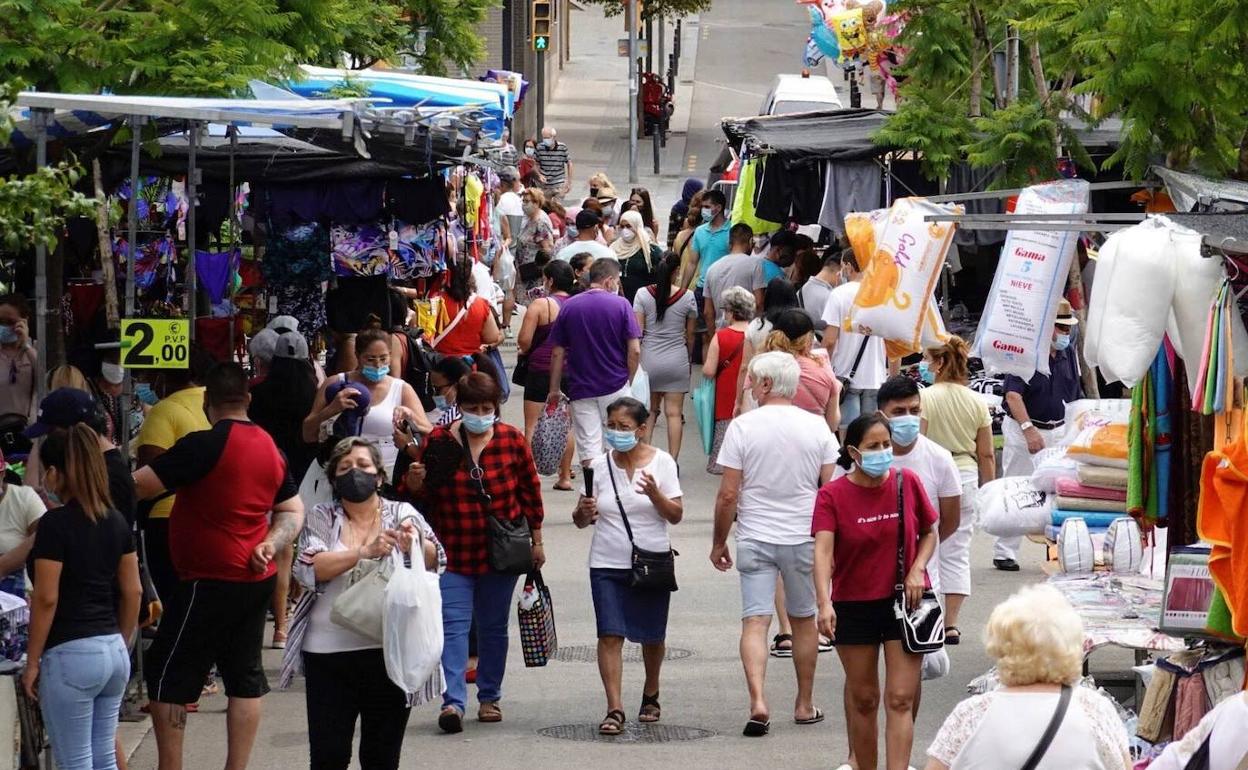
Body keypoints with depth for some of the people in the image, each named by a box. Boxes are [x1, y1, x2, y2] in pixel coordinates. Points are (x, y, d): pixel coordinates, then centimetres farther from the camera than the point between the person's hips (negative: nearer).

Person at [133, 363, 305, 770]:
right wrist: (271, 544, 1)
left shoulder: (206, 445, -17)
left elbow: (139, 486, -17)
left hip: (210, 583, -8)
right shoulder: (270, 448, 9)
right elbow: (293, 511, 17)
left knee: (167, 675, 1)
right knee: (245, 676, 10)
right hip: (257, 582, 8)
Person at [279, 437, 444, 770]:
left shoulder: (402, 514, 8)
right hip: (330, 651, -1)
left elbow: (436, 560, -3)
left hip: (390, 651, 1)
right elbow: (309, 568, -10)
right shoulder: (321, 518, 6)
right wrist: (364, 552, -21)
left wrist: (414, 544, -25)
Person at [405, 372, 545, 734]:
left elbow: (530, 490, 6)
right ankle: (453, 701, -17)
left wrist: (536, 541, 8)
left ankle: (489, 697, 24)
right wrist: (414, 483, -19)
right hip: (453, 552, -1)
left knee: (494, 626, 11)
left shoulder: (512, 440, -2)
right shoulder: (438, 441, -4)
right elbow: (423, 495, 5)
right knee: (453, 624, -11)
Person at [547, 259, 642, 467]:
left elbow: (558, 354, 2)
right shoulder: (621, 305, -6)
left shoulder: (568, 307, 1)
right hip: (616, 387, -1)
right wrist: (628, 380, 7)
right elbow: (635, 351, -9)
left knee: (589, 449, 0)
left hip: (581, 390, 1)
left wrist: (554, 390, 9)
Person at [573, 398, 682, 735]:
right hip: (608, 565, 0)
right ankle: (614, 710, -13)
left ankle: (650, 696, 36)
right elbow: (582, 520, 5)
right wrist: (584, 513, -18)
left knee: (651, 636, 12)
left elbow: (675, 515, -5)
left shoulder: (661, 463, -2)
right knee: (610, 635, -11)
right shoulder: (599, 466, 2)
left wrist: (654, 494, -22)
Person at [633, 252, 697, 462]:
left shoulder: (643, 295, -5)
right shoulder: (687, 297, -5)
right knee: (674, 413, 3)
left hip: (649, 359, 1)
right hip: (676, 360, -1)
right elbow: (689, 334, 4)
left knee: (649, 411, 14)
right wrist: (688, 358, 19)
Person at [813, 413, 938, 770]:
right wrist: (824, 603, -36)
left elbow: (929, 533, 11)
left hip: (904, 601, 0)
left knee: (900, 699, -7)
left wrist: (917, 569, -9)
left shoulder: (907, 482, -3)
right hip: (854, 605, 0)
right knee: (862, 698, 10)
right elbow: (823, 550, -22)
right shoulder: (832, 495, -10)